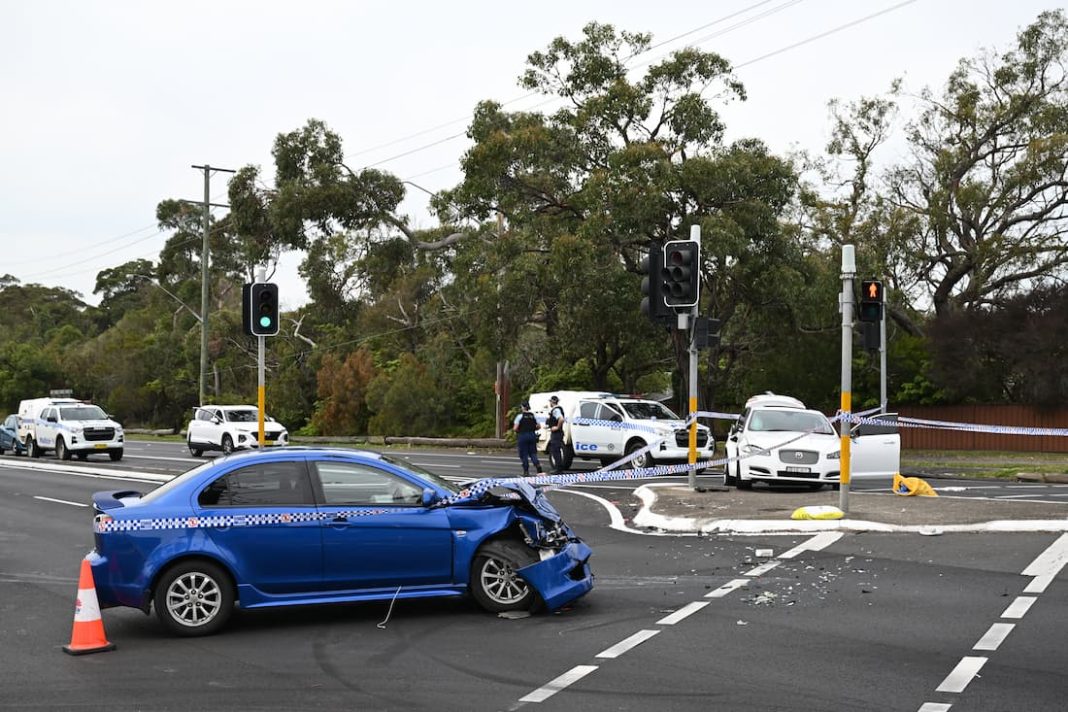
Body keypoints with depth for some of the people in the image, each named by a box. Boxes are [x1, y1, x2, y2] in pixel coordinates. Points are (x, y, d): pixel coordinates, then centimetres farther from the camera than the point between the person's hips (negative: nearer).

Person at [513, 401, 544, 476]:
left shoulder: (520, 416, -9)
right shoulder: (533, 416, 5)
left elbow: (515, 428, -13)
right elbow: (538, 426, 6)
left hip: (522, 436, -4)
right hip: (532, 436, 4)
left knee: (524, 455, 4)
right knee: (533, 453, 10)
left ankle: (526, 472, 4)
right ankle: (539, 469, -4)